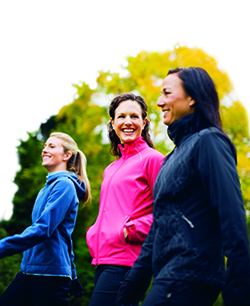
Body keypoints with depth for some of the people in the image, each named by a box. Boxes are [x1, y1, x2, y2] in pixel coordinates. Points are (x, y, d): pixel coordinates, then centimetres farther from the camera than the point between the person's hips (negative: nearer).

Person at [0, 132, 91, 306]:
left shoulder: (64, 185, -10)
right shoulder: (49, 186, 18)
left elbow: (43, 229, -21)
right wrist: (72, 276, 28)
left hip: (51, 273, -9)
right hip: (29, 270, 9)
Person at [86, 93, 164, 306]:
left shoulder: (152, 158, -3)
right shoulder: (111, 169, 20)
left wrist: (130, 231, -13)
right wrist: (94, 234, 12)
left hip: (125, 262, -8)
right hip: (103, 260, 8)